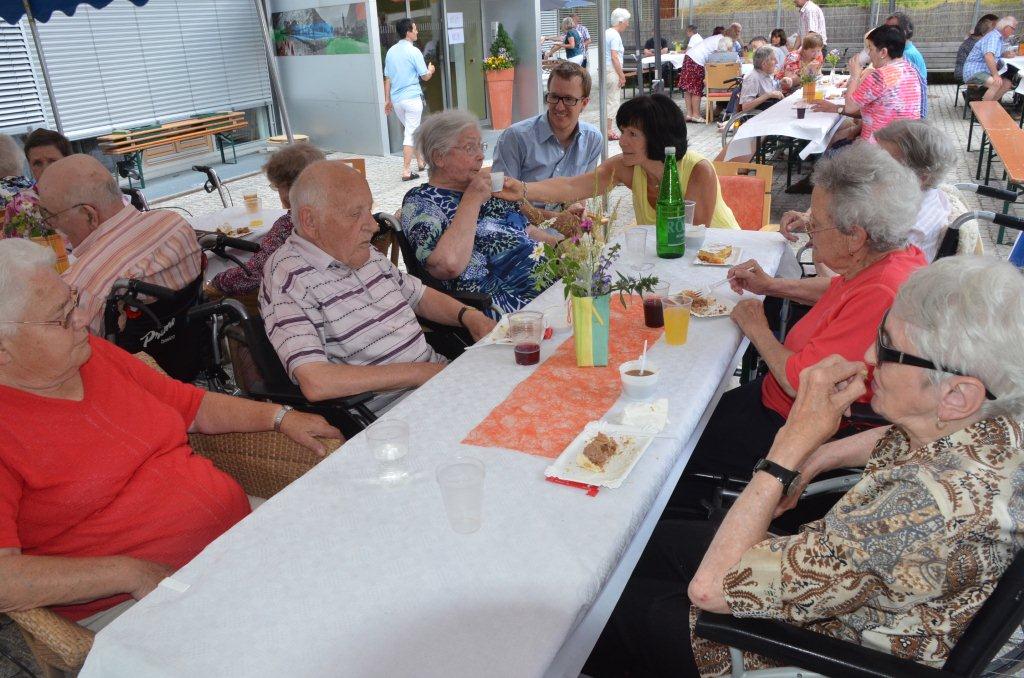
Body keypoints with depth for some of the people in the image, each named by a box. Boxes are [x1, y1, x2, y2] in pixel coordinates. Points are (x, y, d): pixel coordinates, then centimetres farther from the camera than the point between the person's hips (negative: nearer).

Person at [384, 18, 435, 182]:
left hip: (396, 99, 6)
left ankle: (421, 161, 33)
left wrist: (387, 100, 17)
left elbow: (387, 78, 10)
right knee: (410, 134, -3)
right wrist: (430, 70, 16)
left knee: (411, 130, 21)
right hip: (412, 98, -6)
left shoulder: (391, 51, 7)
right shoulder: (414, 51, -11)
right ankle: (406, 171, -5)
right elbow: (425, 76, -6)